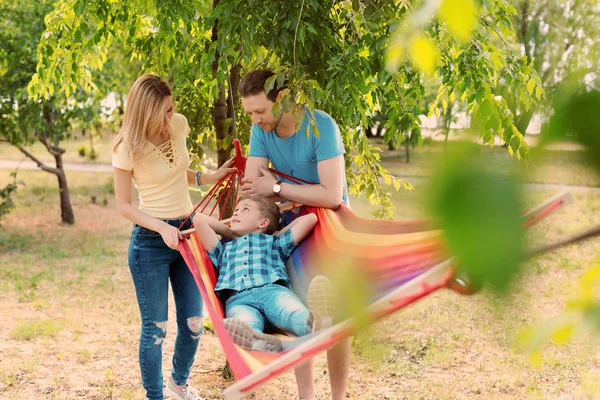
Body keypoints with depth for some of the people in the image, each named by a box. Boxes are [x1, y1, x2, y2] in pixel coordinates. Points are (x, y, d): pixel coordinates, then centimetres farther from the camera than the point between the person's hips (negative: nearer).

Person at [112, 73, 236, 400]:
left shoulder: (178, 125, -2)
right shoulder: (128, 147, -16)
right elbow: (123, 206, -9)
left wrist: (211, 177, 1)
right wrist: (162, 227, -23)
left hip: (187, 232, 5)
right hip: (150, 240, -5)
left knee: (193, 324, 12)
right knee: (155, 328, 1)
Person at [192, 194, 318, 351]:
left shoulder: (273, 242, 39)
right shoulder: (225, 250, 42)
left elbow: (310, 218, 34)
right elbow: (199, 219, 37)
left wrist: (278, 234, 45)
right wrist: (230, 233, 47)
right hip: (238, 299, 0)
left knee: (301, 316, -39)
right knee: (245, 327, -42)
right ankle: (262, 343, -70)